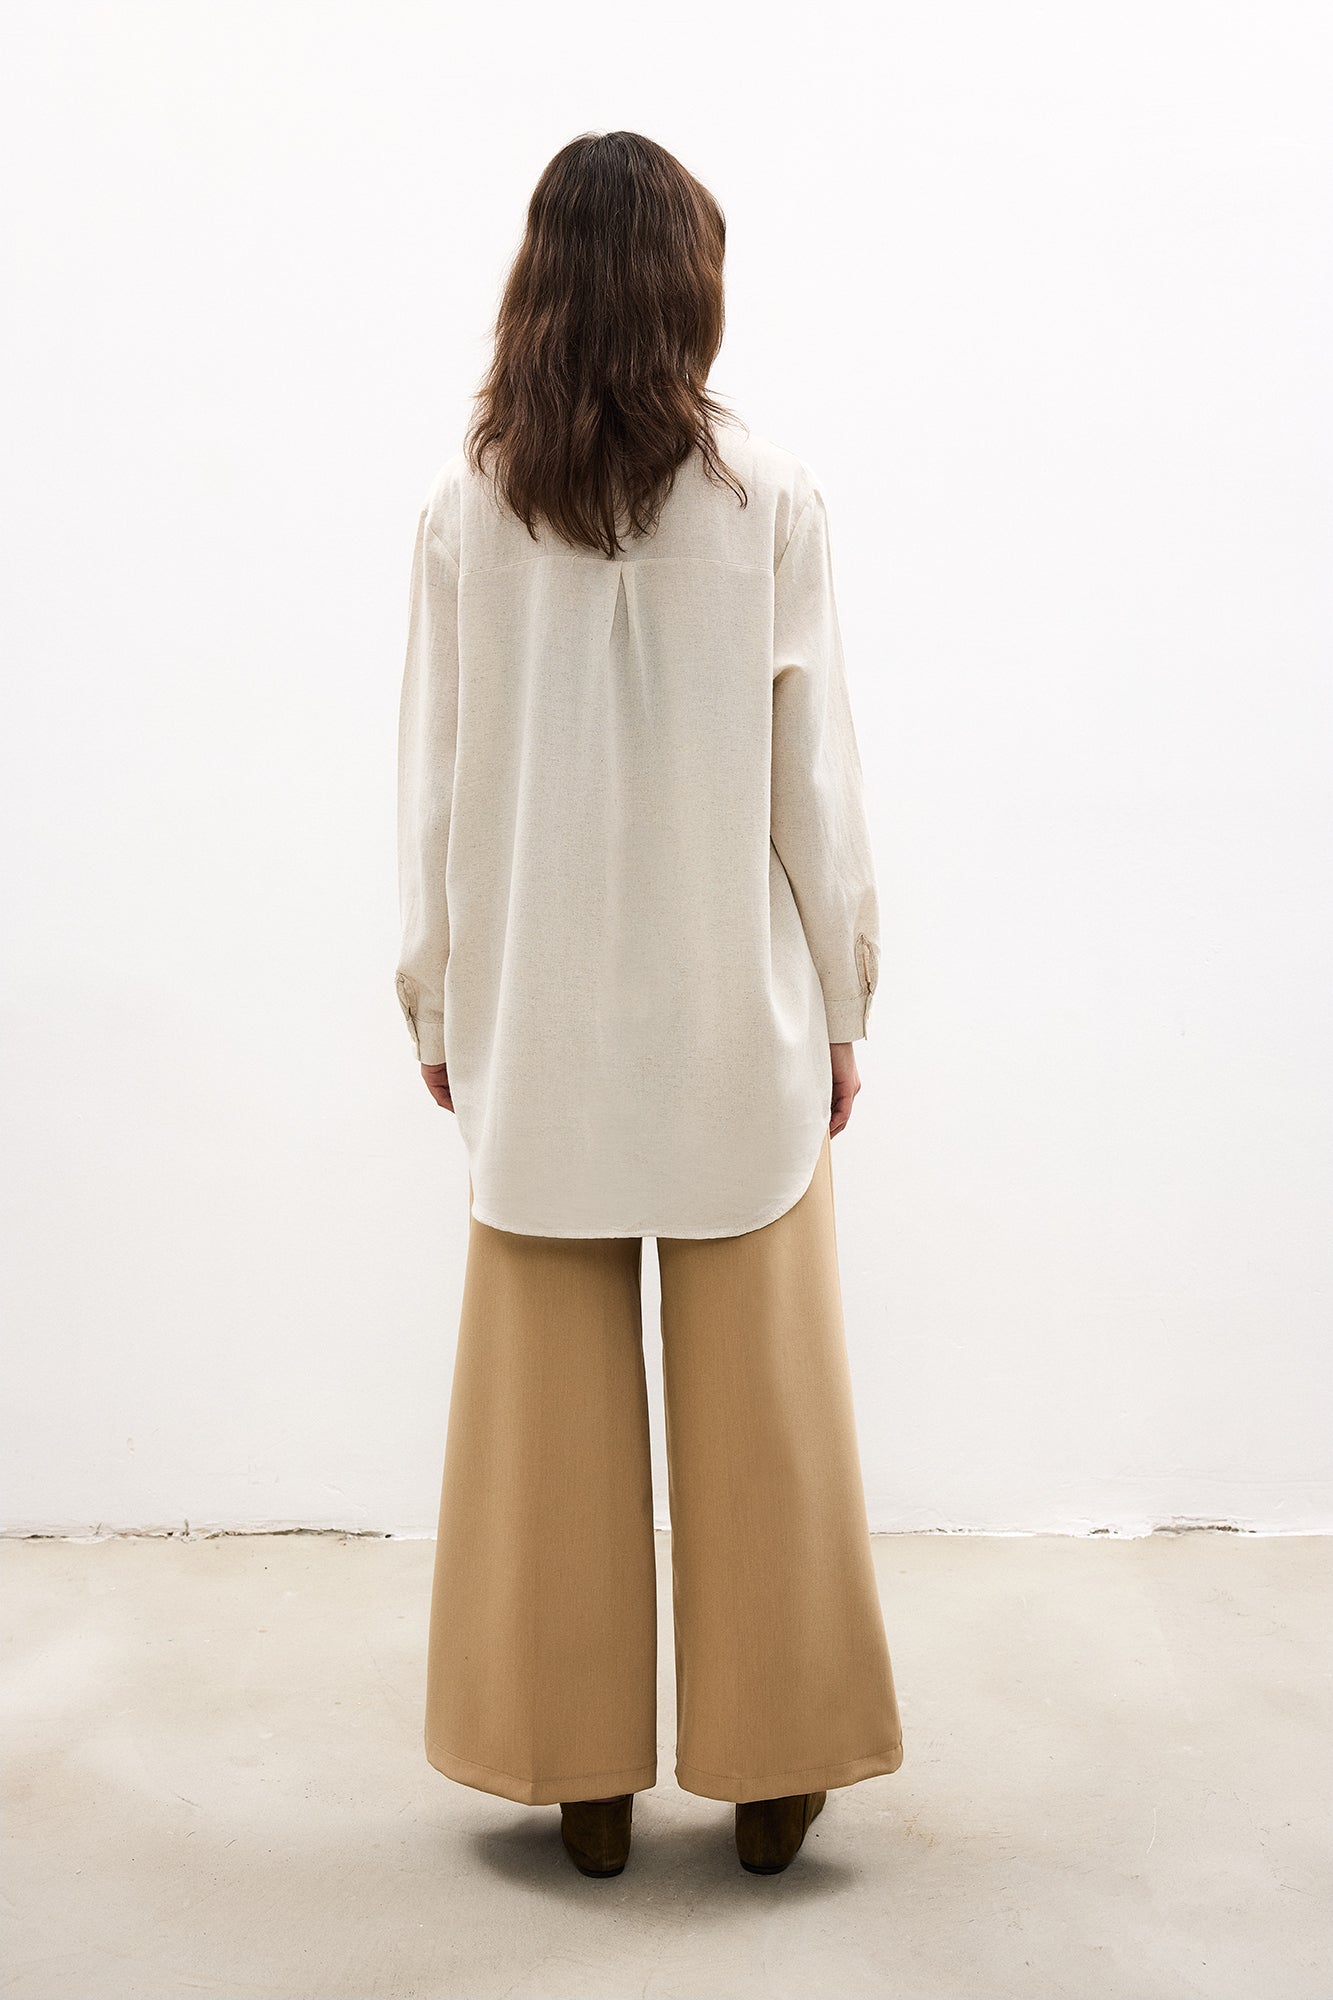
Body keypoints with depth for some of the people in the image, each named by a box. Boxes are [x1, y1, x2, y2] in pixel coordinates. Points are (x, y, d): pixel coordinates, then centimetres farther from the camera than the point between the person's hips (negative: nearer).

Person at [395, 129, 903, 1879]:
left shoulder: (466, 505, -3)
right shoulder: (768, 493, -7)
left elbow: (433, 781, 1)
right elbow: (815, 776, -4)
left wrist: (440, 998, 12)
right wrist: (841, 1001, 6)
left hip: (542, 1028, 1)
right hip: (735, 1017, -1)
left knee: (555, 1401, 10)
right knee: (758, 1398, 10)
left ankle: (582, 1774, 22)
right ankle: (770, 1762, 21)